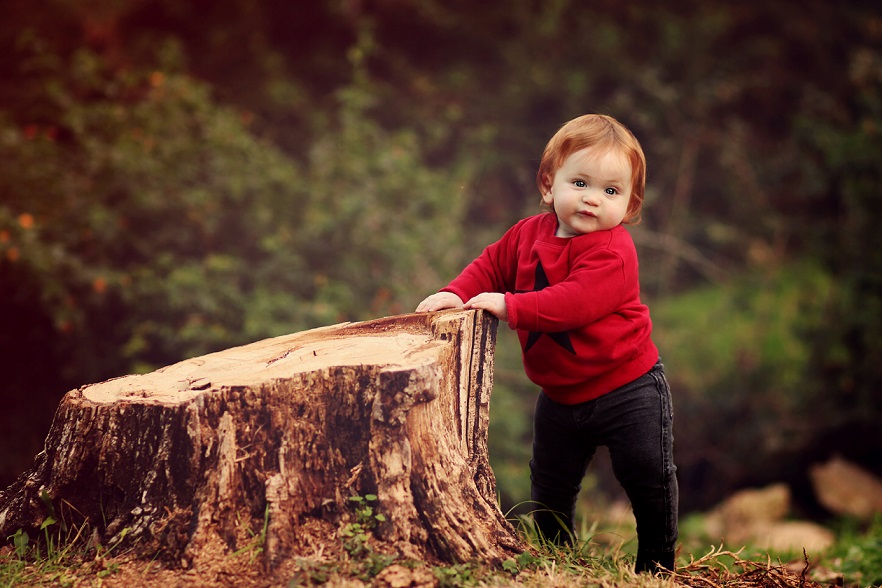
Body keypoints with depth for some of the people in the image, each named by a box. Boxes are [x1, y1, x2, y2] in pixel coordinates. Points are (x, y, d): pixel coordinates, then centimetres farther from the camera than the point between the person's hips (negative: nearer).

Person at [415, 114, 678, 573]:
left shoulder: (613, 251, -25)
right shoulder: (529, 234, -1)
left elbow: (575, 301, -37)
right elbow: (493, 266, 12)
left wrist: (511, 307, -36)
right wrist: (457, 293, -6)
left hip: (627, 390, -6)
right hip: (560, 395, 6)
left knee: (649, 477, -1)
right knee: (549, 486, 16)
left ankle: (656, 565, 20)